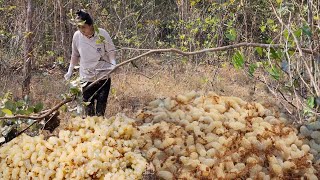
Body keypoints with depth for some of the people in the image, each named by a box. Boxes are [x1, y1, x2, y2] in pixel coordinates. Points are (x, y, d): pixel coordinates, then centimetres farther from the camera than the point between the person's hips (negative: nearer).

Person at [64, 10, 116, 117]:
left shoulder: (102, 34, -12)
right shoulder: (77, 36, -4)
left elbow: (111, 51, -5)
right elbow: (75, 55, 10)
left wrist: (113, 64, -23)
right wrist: (70, 71, 9)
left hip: (103, 76, -2)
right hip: (86, 77, 2)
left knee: (101, 104, 1)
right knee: (88, 105, 2)